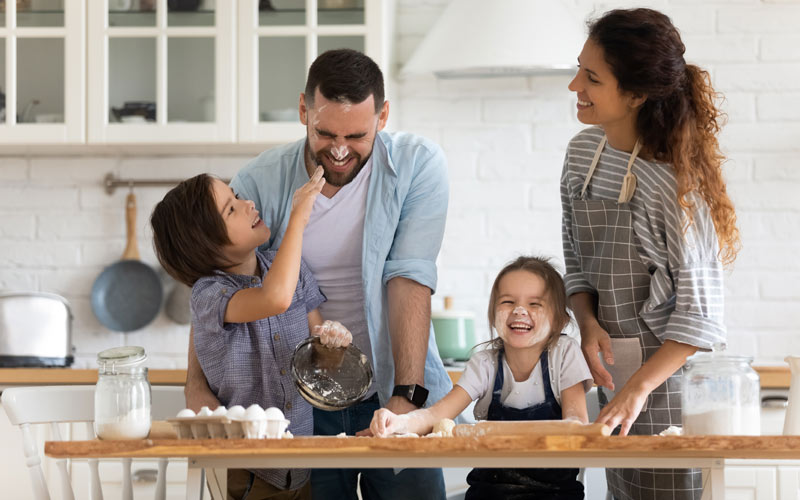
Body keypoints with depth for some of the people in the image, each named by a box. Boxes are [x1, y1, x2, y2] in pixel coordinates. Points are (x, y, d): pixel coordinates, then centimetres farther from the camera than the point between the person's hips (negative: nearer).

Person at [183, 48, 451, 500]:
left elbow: (410, 280, -14)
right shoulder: (260, 183, -5)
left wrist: (407, 395, -21)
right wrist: (198, 386, -19)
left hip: (391, 396, 0)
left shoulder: (418, 165, -6)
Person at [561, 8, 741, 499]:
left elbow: (698, 313, -18)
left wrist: (638, 388, -25)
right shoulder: (583, 151, 3)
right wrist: (588, 323, -6)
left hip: (671, 374, -7)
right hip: (613, 371, 7)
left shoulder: (676, 181, -19)